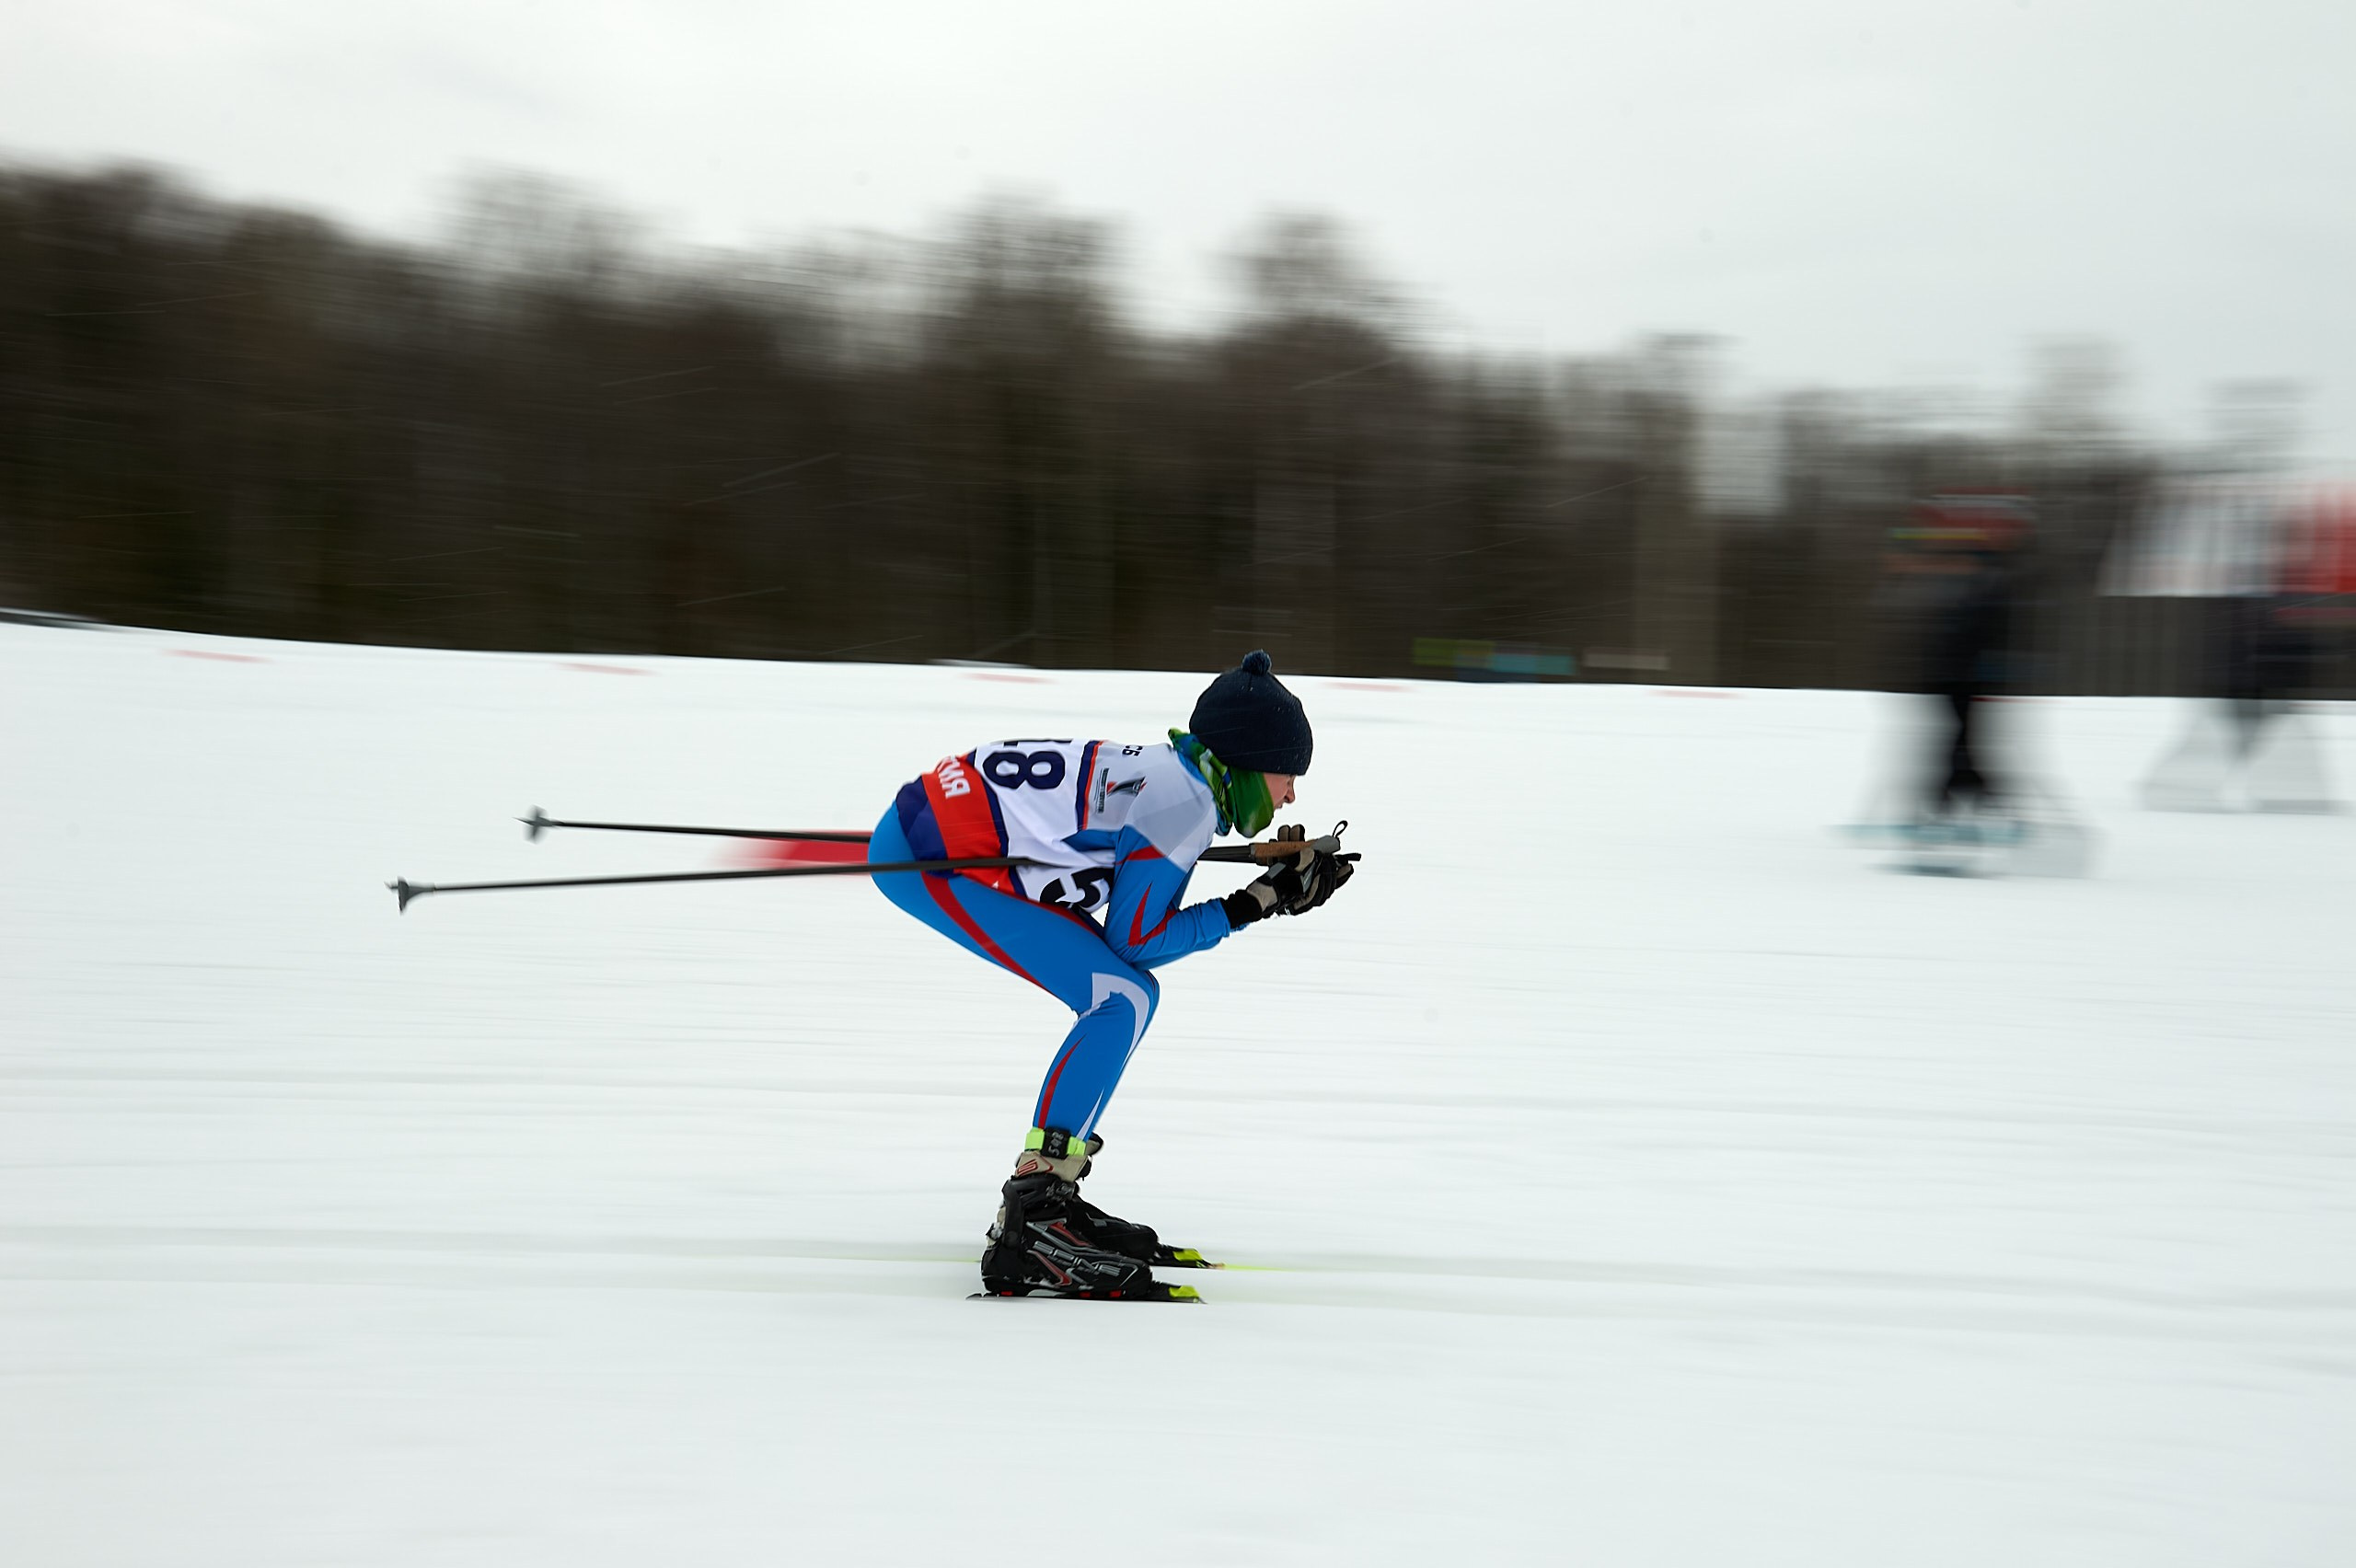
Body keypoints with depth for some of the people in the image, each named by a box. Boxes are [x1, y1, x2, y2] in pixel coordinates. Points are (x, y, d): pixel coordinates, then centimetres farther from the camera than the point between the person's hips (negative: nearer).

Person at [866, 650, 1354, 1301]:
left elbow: (1135, 927, 13)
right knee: (1121, 999, -13)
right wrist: (1258, 904, -8)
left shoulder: (1174, 773, 12)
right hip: (928, 855, -10)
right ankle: (1028, 1229, -17)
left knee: (1127, 997, 12)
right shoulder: (1186, 805, -15)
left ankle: (1047, 1196, 16)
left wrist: (1282, 883, 7)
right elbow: (1135, 941, -11)